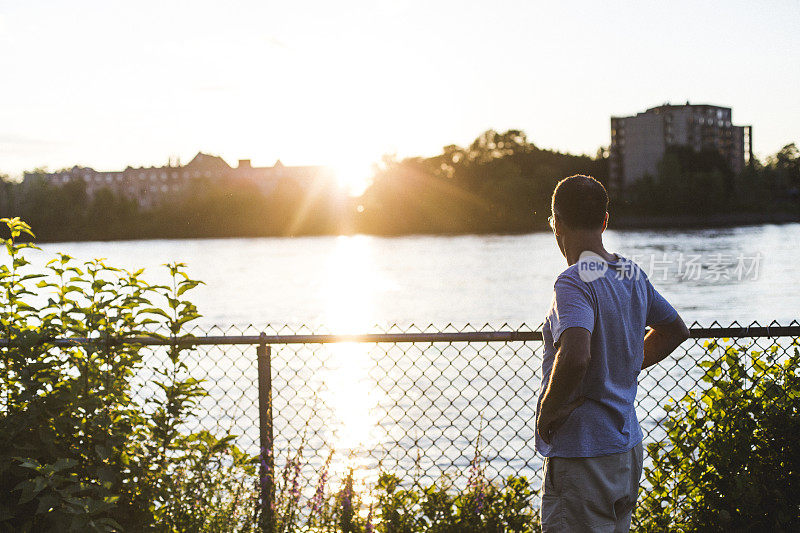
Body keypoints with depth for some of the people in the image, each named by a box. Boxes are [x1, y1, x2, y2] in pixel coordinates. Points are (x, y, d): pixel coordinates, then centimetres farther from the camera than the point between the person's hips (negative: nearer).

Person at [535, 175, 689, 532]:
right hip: (627, 447, 8)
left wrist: (548, 410, -17)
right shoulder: (634, 276, 7)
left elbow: (574, 357, -33)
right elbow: (675, 330, 24)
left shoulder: (574, 282, -18)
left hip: (582, 457, -8)